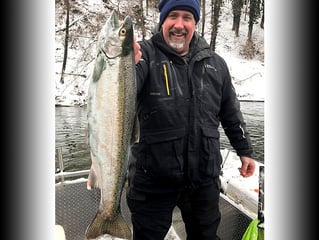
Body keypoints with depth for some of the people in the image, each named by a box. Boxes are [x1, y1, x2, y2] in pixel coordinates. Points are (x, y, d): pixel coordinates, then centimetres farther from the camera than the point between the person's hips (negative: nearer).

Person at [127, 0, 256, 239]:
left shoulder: (215, 63, 6)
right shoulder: (145, 54, -7)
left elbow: (231, 113, 14)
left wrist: (245, 151, 16)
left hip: (205, 177, 4)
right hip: (152, 180, -3)